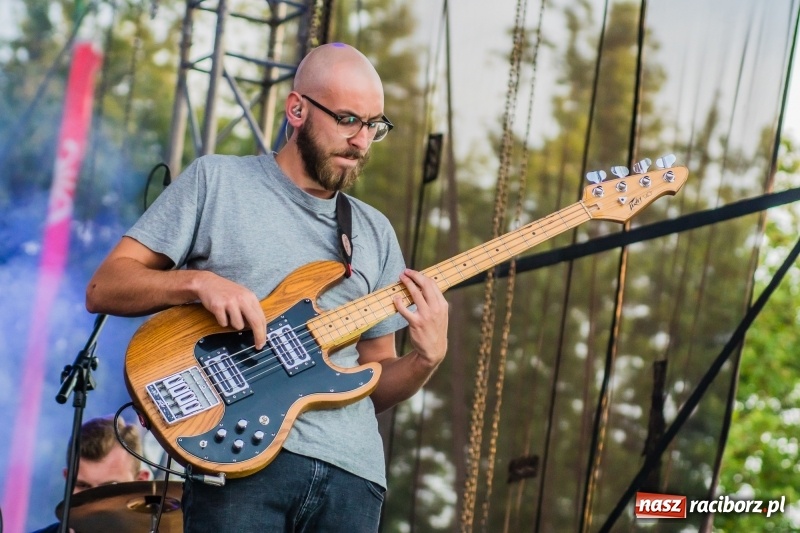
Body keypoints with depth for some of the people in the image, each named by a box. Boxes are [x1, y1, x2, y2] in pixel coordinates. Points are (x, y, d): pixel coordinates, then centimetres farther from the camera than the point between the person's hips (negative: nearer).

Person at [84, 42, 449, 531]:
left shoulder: (375, 232, 18)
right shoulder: (216, 180, 6)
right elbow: (103, 288, 2)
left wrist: (427, 358, -2)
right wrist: (197, 281, -15)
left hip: (353, 472, 4)